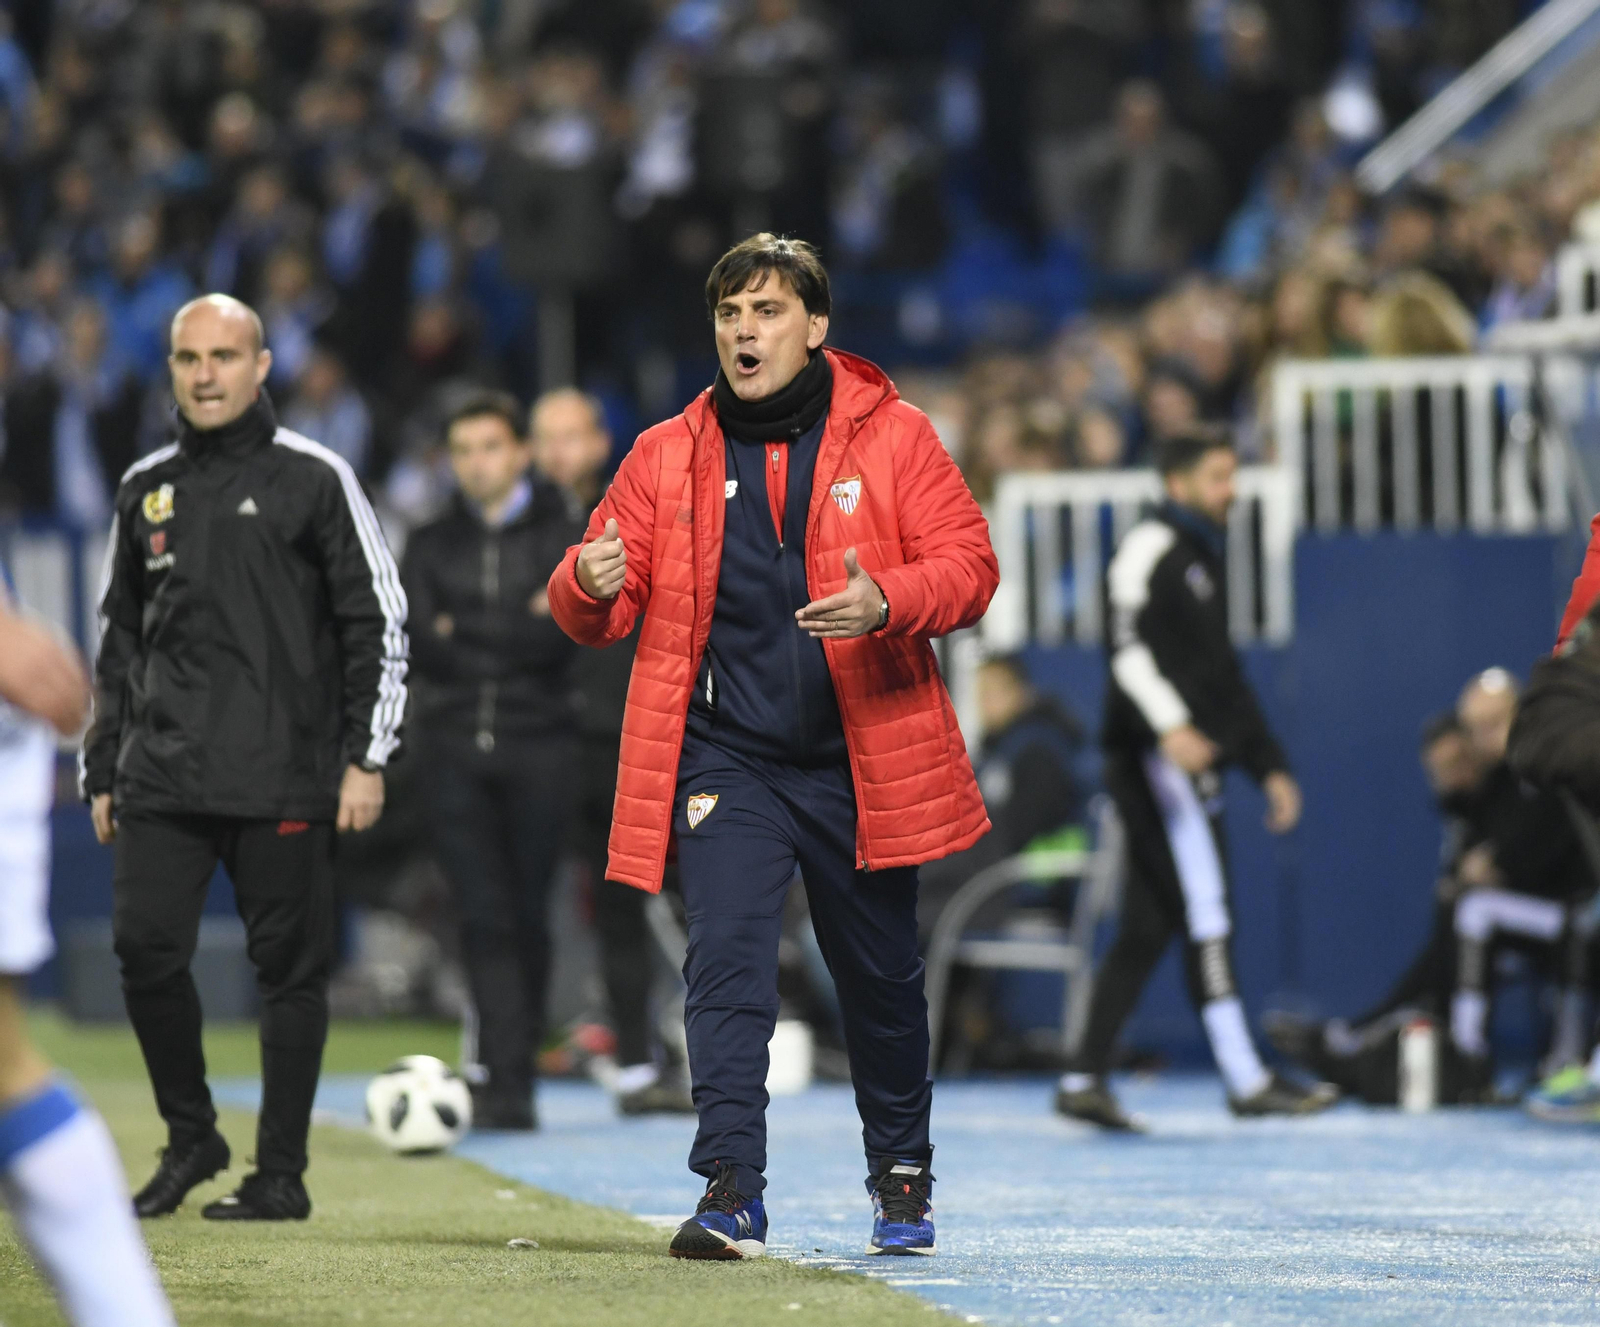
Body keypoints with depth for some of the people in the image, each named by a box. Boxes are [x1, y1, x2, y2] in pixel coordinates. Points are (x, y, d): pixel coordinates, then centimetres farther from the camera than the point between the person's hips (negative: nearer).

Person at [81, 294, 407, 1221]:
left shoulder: (314, 478, 0)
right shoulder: (147, 489, 14)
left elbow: (379, 620, 0)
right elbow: (121, 638, 21)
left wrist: (368, 757, -7)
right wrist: (104, 770, 17)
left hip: (284, 779, -4)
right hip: (163, 774, 4)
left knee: (291, 968, 0)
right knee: (146, 945, -6)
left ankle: (282, 1173, 8)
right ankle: (190, 1136, 13)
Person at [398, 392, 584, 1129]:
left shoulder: (565, 537, 7)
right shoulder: (432, 546, 15)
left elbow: (561, 634, -8)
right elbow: (418, 640, 1)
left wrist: (465, 633, -4)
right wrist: (518, 630, -6)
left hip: (537, 745, -1)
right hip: (458, 745, 1)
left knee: (526, 917, 0)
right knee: (484, 917, -7)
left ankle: (511, 1074, 10)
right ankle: (508, 1085, -10)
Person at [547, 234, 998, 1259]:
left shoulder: (892, 437, 0)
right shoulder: (669, 456, 5)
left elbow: (969, 566, -4)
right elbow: (597, 612, 6)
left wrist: (888, 602, -24)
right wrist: (591, 585, -19)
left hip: (862, 759, 0)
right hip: (726, 758, 0)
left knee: (881, 979, 12)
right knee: (727, 962, -15)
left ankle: (903, 1176, 31)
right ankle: (732, 1192, -18)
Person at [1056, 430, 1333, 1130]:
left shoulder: (1204, 561, 25)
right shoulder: (1150, 548, -5)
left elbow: (1224, 677, 31)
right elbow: (1127, 646, -19)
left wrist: (1268, 765, 27)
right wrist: (1169, 725, -32)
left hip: (1190, 762, 10)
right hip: (1154, 758, -10)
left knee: (1147, 926, 7)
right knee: (1206, 909, -13)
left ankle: (1084, 1079, 7)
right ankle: (1245, 1079, -16)